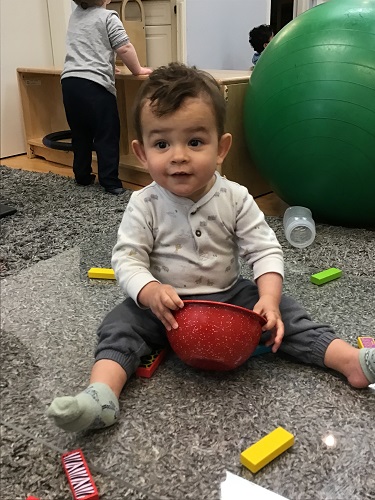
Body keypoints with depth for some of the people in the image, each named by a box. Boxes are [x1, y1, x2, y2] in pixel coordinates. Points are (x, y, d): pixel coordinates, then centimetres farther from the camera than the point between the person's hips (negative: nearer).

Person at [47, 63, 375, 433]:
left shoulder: (235, 199, -9)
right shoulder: (144, 205, -13)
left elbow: (265, 250, -9)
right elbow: (127, 259, -13)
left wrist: (268, 297, -26)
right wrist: (151, 292, -34)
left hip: (230, 297, 1)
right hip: (166, 306, -1)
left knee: (282, 313, -12)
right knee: (121, 323, -21)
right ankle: (101, 394, -34)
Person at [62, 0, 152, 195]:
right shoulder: (108, 17, -1)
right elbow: (124, 48, -11)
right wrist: (137, 70, 4)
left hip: (69, 81, 7)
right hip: (94, 84, -6)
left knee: (80, 133, 16)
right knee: (107, 135, 0)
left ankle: (82, 176, 24)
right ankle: (110, 182, 1)